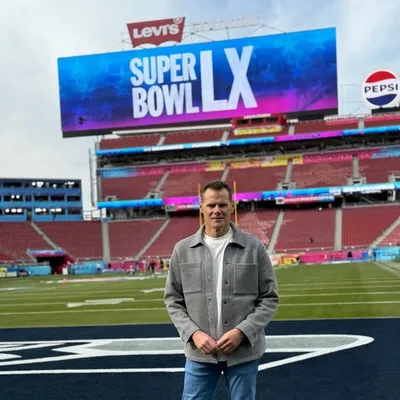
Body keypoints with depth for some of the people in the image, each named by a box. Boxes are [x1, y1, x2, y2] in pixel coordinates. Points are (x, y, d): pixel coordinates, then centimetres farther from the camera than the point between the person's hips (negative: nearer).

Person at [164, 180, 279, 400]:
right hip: (199, 353, 1)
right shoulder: (182, 249, 2)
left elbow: (269, 298, -1)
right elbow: (173, 300, 5)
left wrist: (242, 331, -14)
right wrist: (193, 333, -9)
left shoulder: (254, 247, -2)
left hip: (244, 352, -1)